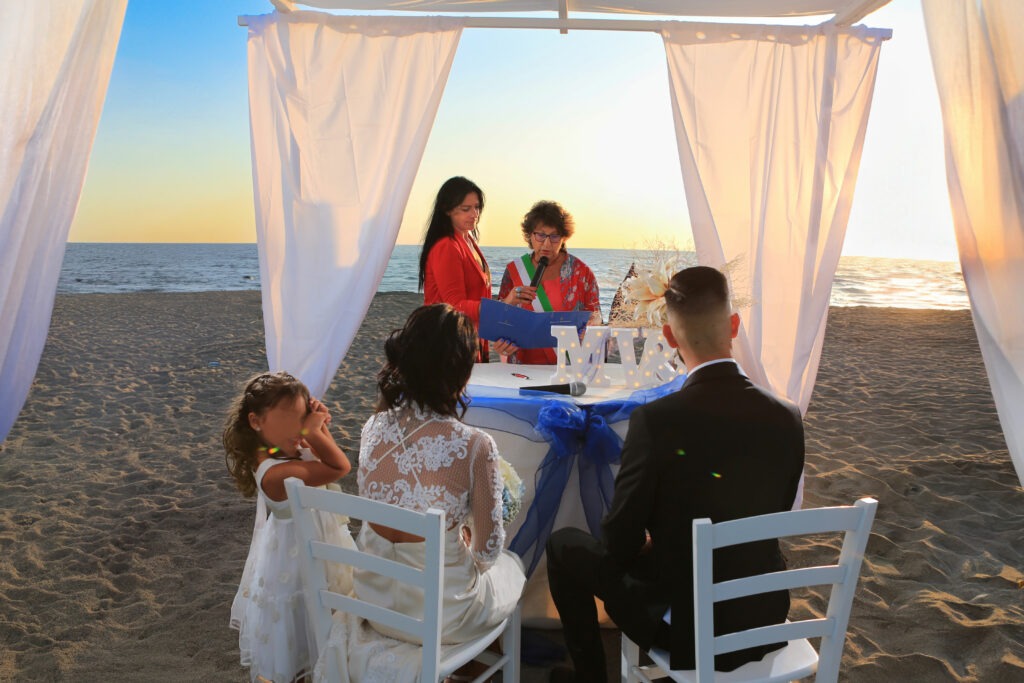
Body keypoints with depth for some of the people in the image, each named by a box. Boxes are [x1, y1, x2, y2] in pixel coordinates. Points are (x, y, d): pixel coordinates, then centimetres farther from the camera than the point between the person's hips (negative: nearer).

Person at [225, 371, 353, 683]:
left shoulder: (294, 448, -12)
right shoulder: (275, 473, -37)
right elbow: (340, 467, -34)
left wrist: (319, 426, -15)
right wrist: (314, 432, -28)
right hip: (299, 561, -9)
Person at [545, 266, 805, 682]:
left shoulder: (654, 422, -27)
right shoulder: (787, 419, -11)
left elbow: (620, 542, -16)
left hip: (686, 628, -5)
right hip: (765, 620, 5)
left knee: (564, 544, 16)